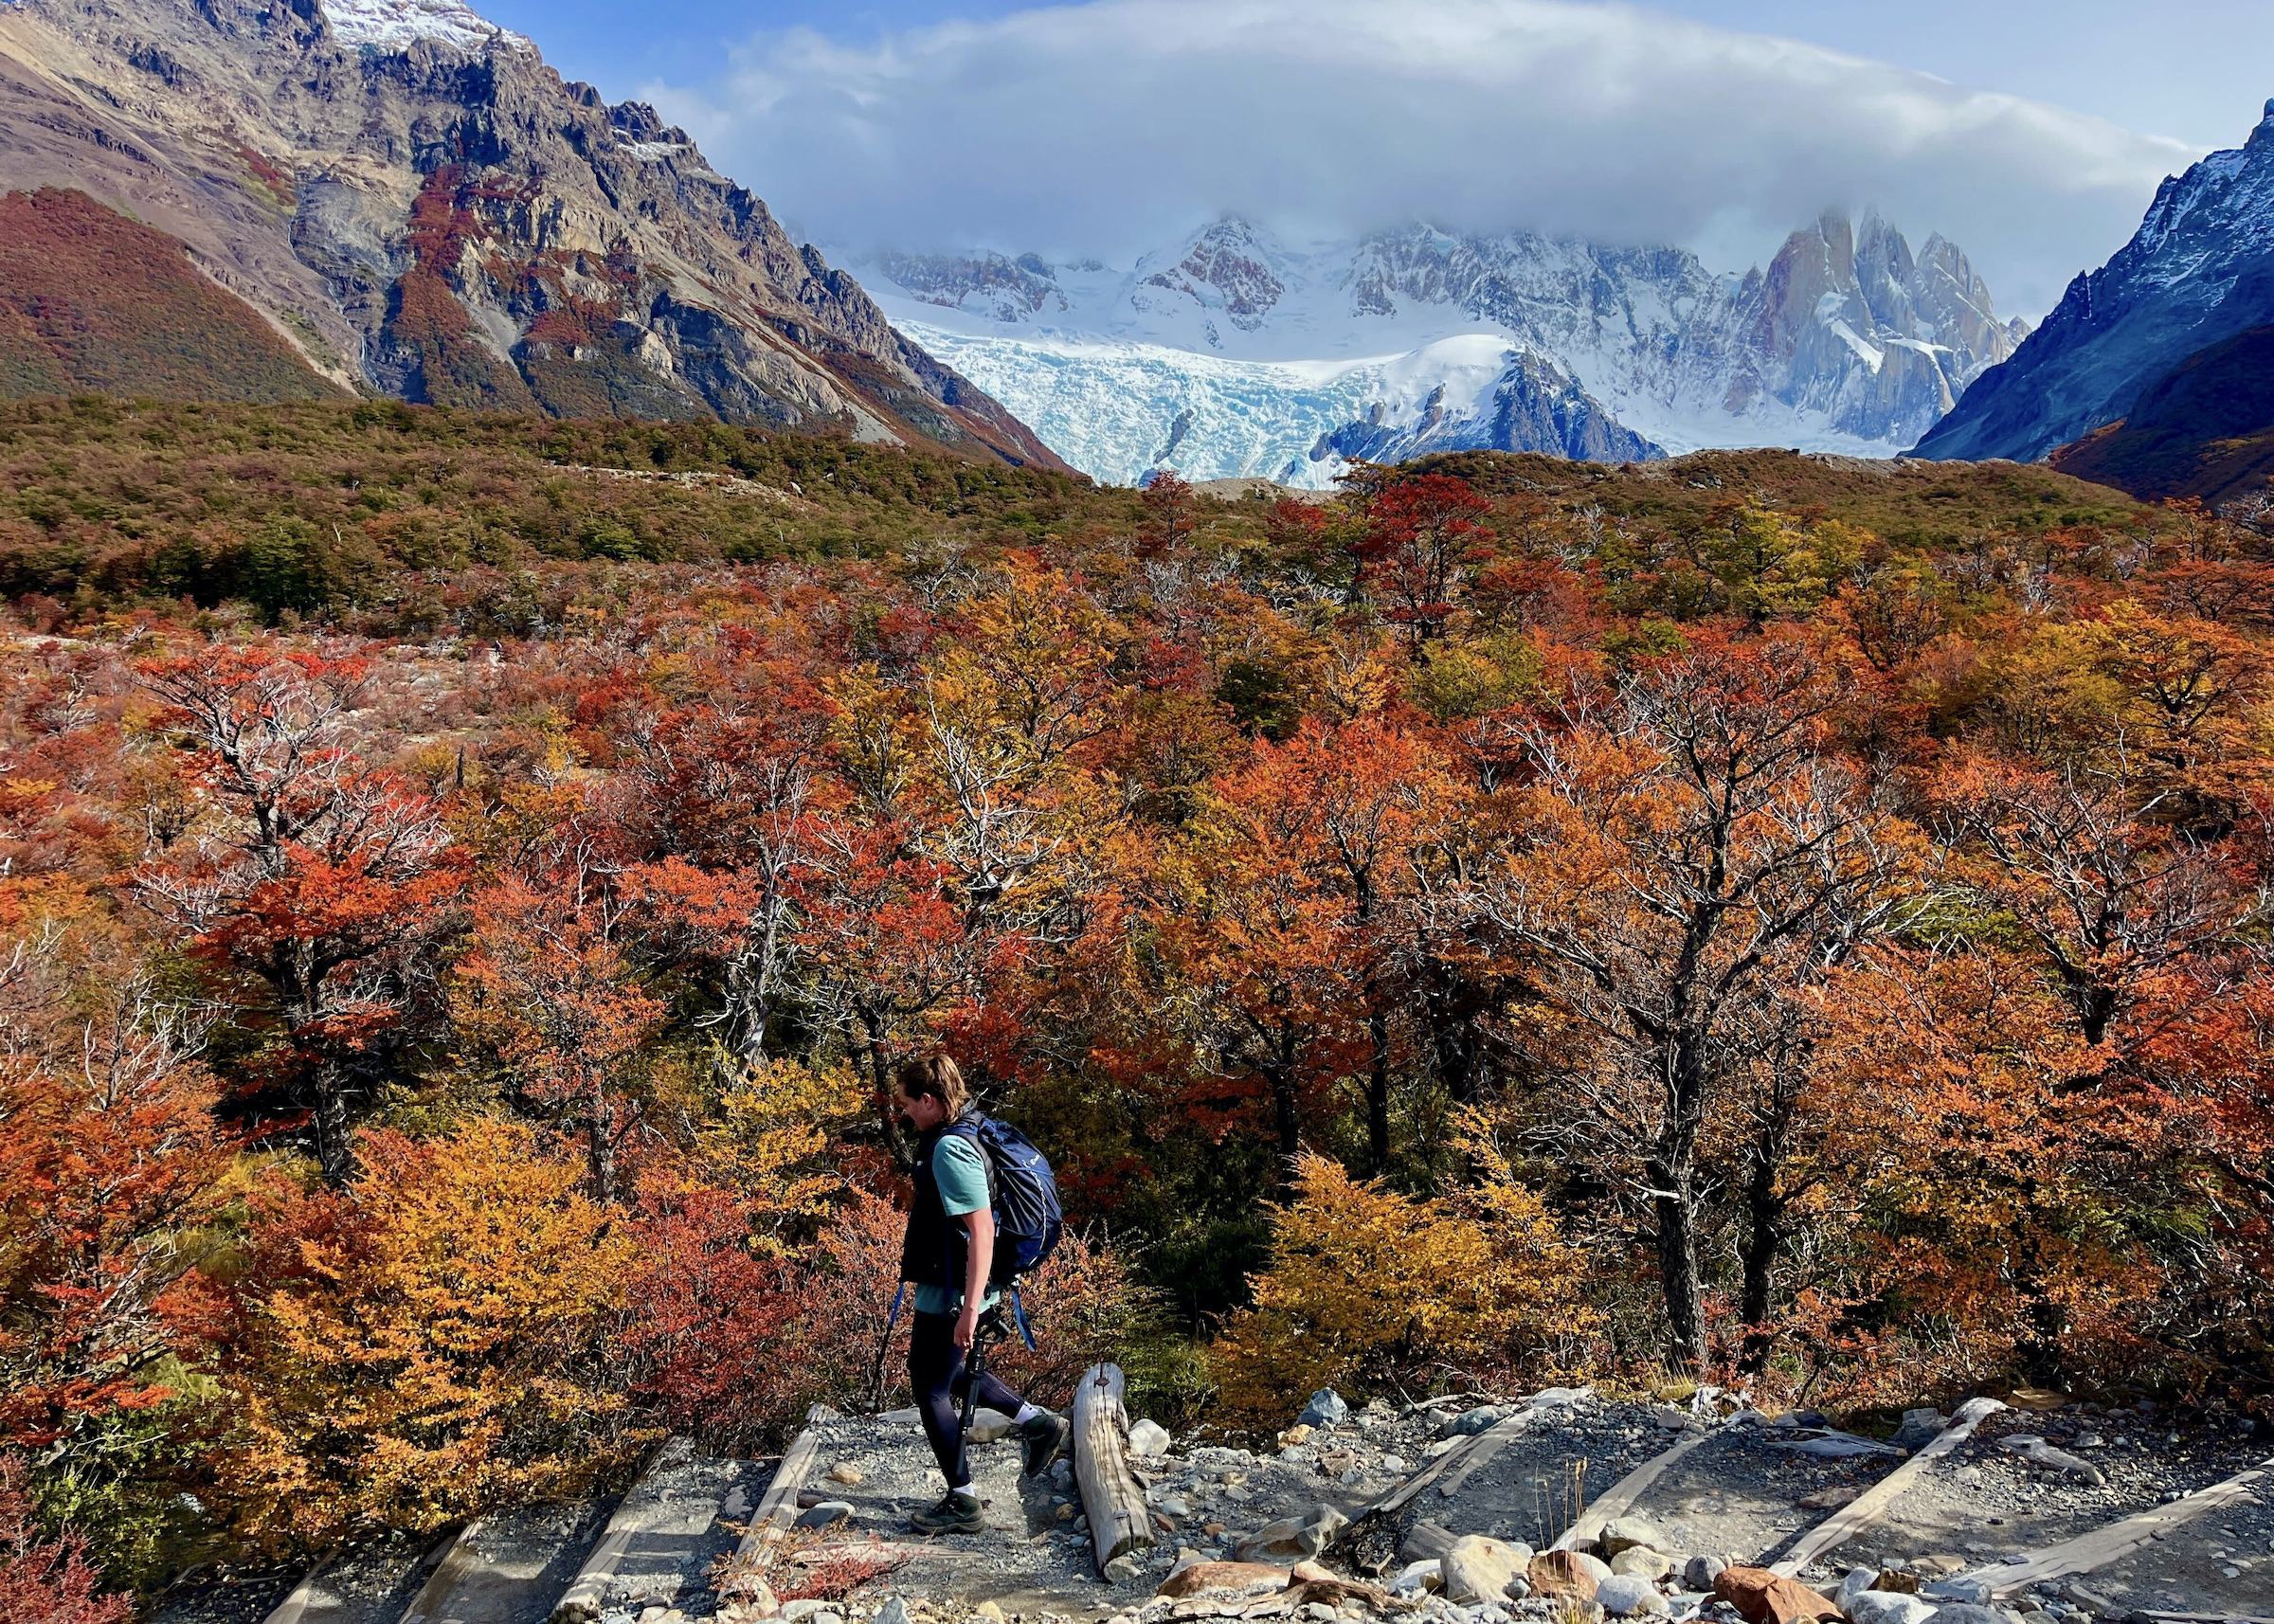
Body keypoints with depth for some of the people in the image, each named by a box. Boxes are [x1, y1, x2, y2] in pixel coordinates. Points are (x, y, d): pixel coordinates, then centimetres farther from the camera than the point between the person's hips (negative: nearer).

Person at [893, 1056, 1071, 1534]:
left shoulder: (950, 1149, -24)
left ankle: (962, 1504, 15)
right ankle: (1039, 1424, 29)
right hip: (950, 1289, 10)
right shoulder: (964, 1133, 8)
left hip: (948, 1295, -10)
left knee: (931, 1391, 4)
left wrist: (970, 1307, -29)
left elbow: (981, 1230, -29)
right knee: (950, 1374, 26)